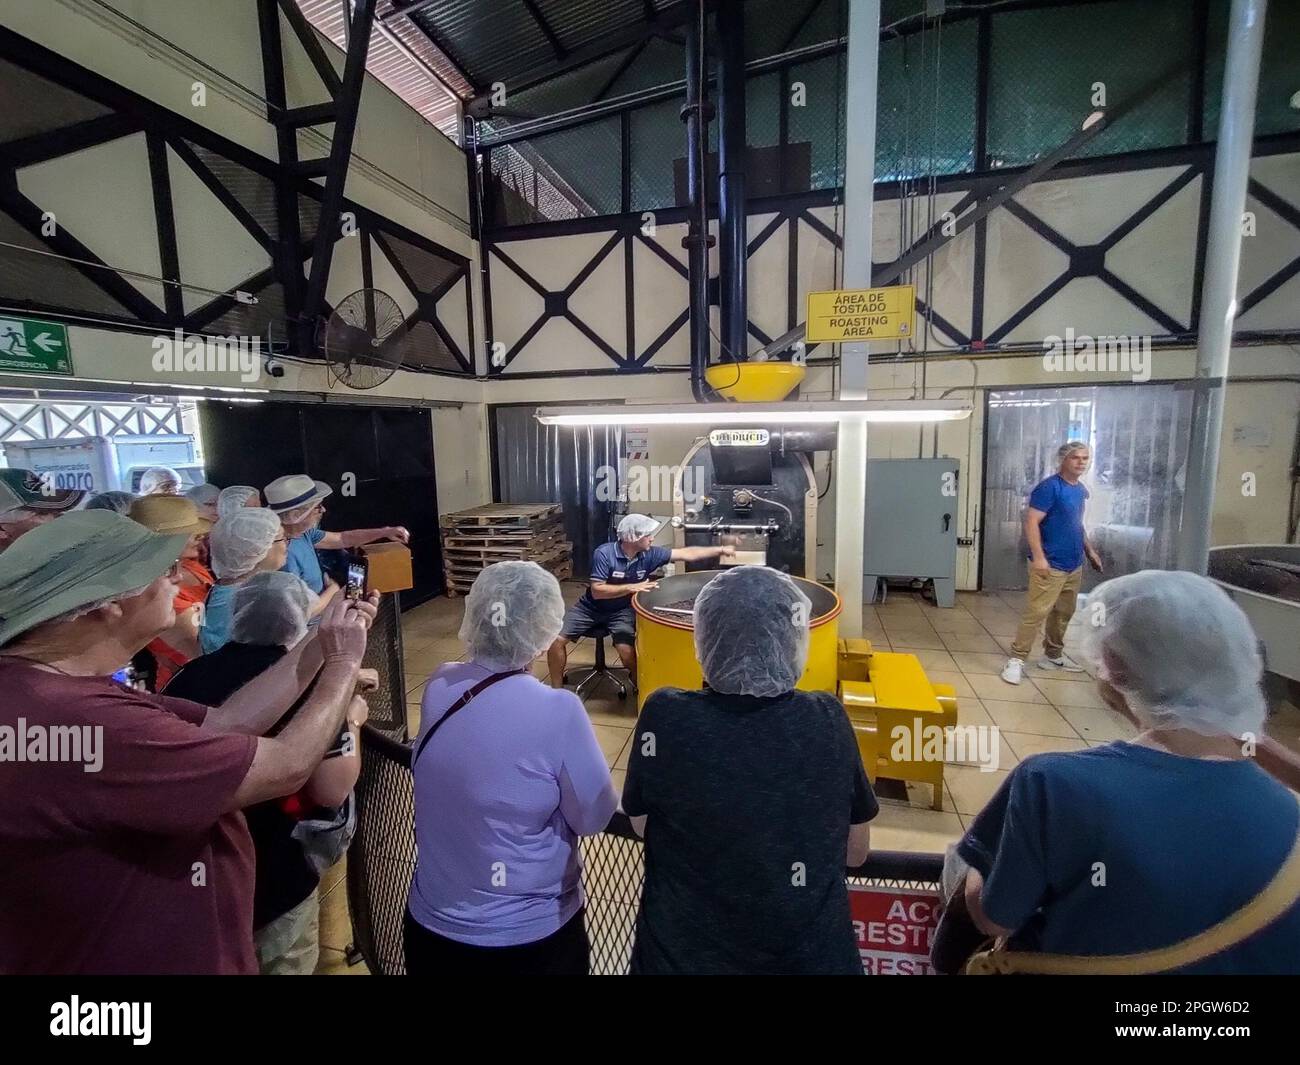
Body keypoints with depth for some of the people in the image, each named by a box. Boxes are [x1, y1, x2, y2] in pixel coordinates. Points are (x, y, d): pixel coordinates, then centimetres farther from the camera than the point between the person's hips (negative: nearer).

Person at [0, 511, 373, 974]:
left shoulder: (41, 690, -1)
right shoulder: (76, 722, -34)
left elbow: (221, 724, -2)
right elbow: (287, 767, -28)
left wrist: (319, 644, -1)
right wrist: (343, 662, -13)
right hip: (155, 960, -9)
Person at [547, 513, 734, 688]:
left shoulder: (649, 555, -12)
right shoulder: (604, 554, -24)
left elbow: (686, 554, -8)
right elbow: (596, 591, -25)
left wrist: (720, 550, -10)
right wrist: (631, 587, -32)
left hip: (622, 611, 2)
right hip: (591, 607, -1)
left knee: (627, 650, -24)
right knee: (556, 639, -15)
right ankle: (557, 690, 4)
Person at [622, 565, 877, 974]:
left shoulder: (664, 716, -21)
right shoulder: (829, 720, -18)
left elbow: (641, 826, -3)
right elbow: (856, 852, -3)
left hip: (682, 953, 0)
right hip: (811, 953, 1)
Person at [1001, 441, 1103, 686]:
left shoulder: (1082, 490, 12)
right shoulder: (1049, 487, -14)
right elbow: (1031, 522, -19)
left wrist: (1089, 551, 24)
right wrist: (1038, 557, -25)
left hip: (1074, 565, 8)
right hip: (1050, 565, -8)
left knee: (1064, 613, 16)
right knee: (1036, 612, -10)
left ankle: (1053, 655, 30)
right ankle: (1017, 659, -5)